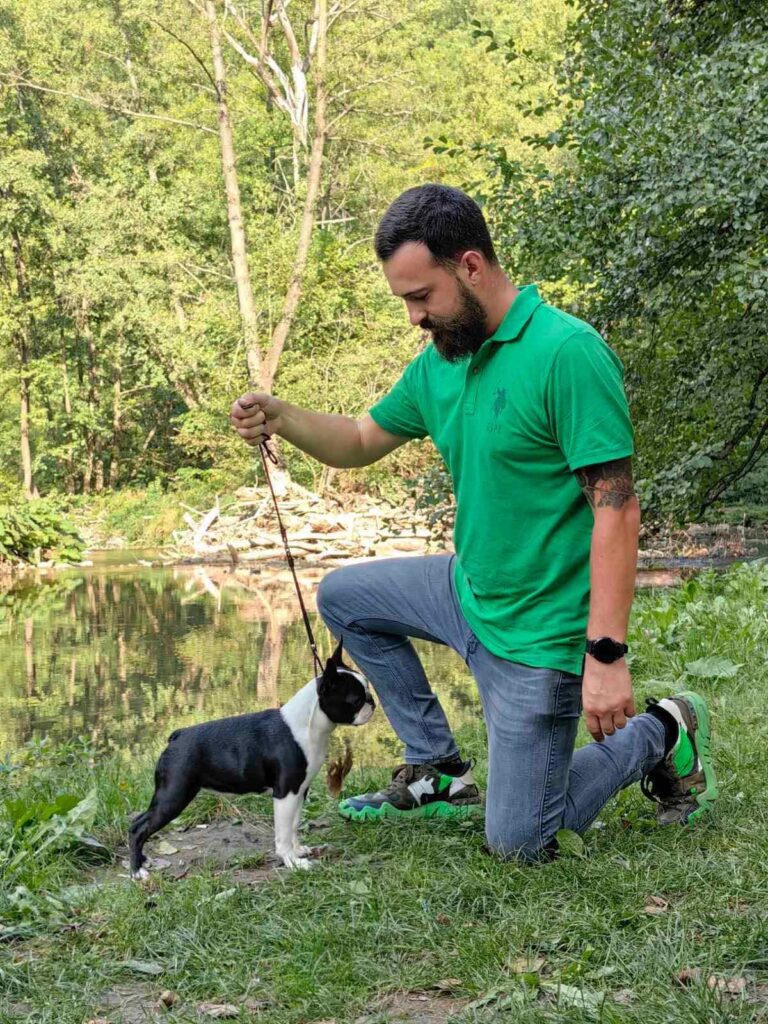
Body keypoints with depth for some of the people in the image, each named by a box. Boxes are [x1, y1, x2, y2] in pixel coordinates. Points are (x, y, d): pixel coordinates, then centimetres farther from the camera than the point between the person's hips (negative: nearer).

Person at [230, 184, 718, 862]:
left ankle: (660, 736, 20)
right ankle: (439, 772, 21)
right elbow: (364, 441, 16)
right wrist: (282, 418, -5)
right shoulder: (440, 362, 3)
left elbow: (617, 509, -25)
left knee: (520, 844, -1)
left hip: (538, 632, -8)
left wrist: (607, 653, -28)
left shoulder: (568, 353, -24)